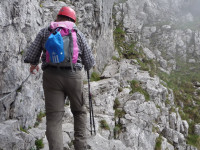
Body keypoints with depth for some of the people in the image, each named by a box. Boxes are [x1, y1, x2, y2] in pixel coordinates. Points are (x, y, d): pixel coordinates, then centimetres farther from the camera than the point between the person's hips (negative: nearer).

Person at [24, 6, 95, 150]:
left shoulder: (44, 32, 11)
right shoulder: (79, 34, 12)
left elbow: (31, 56, 8)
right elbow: (90, 63, 10)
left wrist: (33, 65, 30)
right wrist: (87, 65, 34)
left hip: (51, 77, 0)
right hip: (74, 76, 1)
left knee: (54, 118, -1)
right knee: (80, 112, 20)